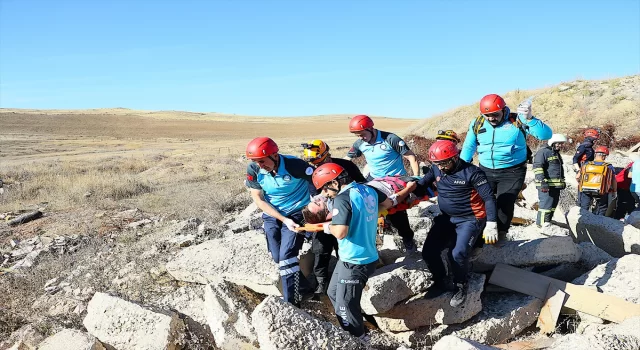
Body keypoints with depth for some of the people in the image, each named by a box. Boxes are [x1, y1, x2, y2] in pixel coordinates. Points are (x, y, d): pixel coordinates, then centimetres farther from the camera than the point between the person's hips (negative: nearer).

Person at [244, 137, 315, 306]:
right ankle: (305, 288, 30)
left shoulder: (295, 165, -28)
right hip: (272, 216, 5)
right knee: (278, 258, 10)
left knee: (287, 257, -13)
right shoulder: (253, 170, -18)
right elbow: (258, 199, -13)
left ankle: (291, 303, 1)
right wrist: (284, 219, -19)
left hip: (296, 214, -4)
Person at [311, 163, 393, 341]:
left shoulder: (342, 198, -23)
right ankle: (357, 333, 36)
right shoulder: (368, 189, 3)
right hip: (369, 256, 10)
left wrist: (328, 227, -11)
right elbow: (388, 203, 21)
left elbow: (340, 232, -31)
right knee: (334, 293, 24)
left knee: (346, 307, 4)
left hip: (354, 262, -10)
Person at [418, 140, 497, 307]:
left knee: (457, 254, -25)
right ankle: (441, 282, 19)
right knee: (428, 251, -7)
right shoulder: (436, 169, -4)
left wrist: (491, 224, -18)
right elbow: (421, 184, 8)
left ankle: (461, 286, 4)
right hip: (447, 218, 6)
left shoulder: (472, 172, -19)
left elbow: (489, 198, -15)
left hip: (470, 220, -5)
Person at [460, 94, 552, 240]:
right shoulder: (477, 124, -3)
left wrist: (530, 119, -35)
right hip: (486, 171, 4)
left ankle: (499, 234, 17)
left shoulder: (517, 121, -12)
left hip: (512, 172, -3)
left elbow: (546, 135, -20)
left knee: (504, 204, -3)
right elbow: (468, 147, 9)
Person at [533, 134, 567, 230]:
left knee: (553, 204, 10)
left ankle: (547, 221, 18)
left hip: (556, 185, 10)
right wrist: (542, 181, -23)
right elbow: (537, 167, -17)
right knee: (546, 203, -11)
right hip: (546, 185, -10)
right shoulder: (543, 152, -8)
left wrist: (562, 181, 33)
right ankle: (542, 224, -6)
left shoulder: (557, 153, 24)